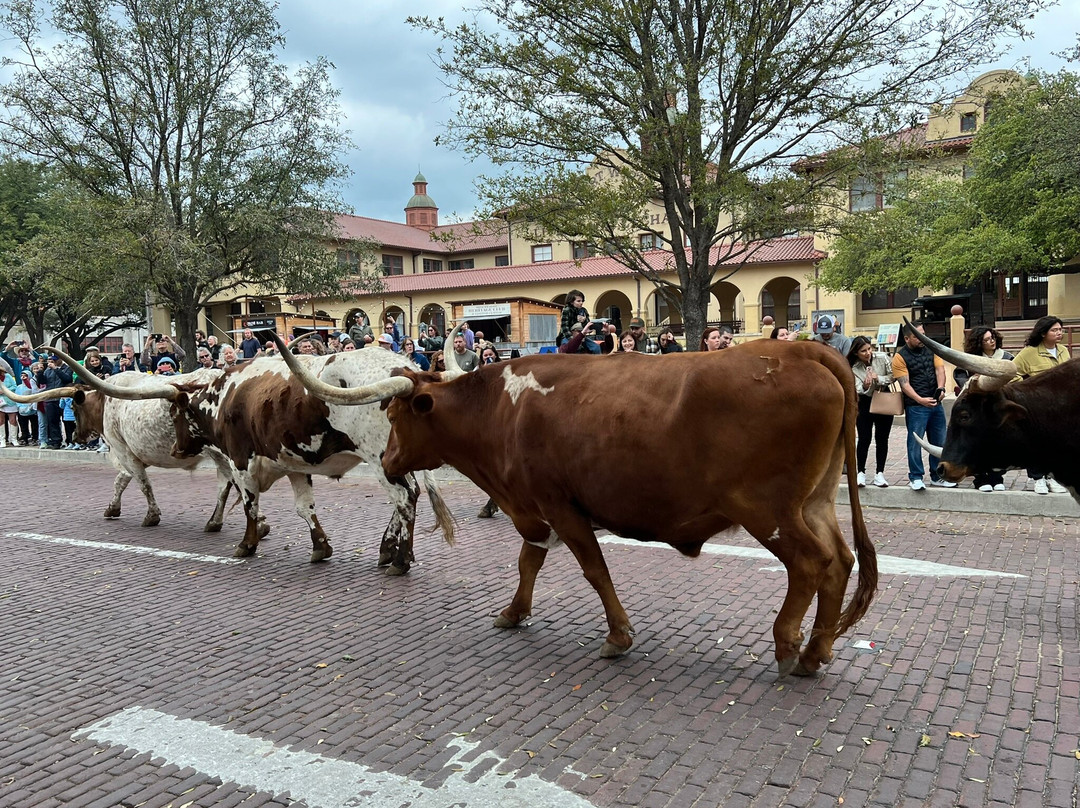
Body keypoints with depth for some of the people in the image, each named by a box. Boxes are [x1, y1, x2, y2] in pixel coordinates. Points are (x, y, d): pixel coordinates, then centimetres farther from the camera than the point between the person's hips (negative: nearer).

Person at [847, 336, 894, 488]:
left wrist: (878, 379, -23)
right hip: (865, 403, -1)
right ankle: (861, 473, 10)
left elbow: (893, 376, -8)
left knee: (882, 439, 5)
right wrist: (865, 386, -39)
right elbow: (859, 390, -18)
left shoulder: (882, 358, -13)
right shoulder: (853, 368, -13)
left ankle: (880, 473, 12)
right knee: (864, 439, -2)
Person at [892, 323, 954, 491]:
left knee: (940, 442, 11)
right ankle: (915, 477, 7)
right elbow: (905, 384, -13)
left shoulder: (931, 349, 9)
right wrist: (921, 400, -25)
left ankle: (937, 476, 22)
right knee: (915, 442, -3)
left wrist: (941, 388, -20)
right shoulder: (900, 357, -7)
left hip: (936, 403, 5)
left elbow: (940, 369, -1)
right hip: (915, 406, -5)